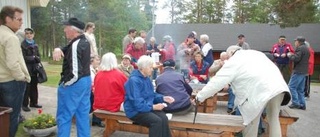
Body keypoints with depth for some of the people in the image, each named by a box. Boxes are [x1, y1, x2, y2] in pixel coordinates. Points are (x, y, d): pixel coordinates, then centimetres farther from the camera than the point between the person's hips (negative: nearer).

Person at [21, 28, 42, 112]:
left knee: (34, 87, 12)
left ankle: (34, 103, 22)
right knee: (27, 87, -3)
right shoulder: (22, 45, -6)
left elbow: (38, 56, 15)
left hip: (34, 69, 6)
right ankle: (25, 105, 6)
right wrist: (33, 57, -7)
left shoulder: (35, 45, 14)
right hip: (27, 69, -6)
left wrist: (36, 58, -4)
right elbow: (23, 58, -12)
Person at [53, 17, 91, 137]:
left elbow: (75, 73, -28)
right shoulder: (85, 41, 6)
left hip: (74, 84, -9)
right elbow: (67, 50, 14)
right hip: (86, 81, 9)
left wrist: (64, 84, -12)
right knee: (83, 115, 16)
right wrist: (58, 50, -8)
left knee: (64, 117, 4)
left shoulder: (75, 46, -22)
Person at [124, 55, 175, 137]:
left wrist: (163, 98, 2)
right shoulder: (134, 80, -20)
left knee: (164, 118, -20)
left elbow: (152, 95, 18)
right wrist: (153, 107, -24)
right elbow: (138, 103, -25)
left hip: (148, 107, 8)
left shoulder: (146, 78, 9)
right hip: (135, 110, -7)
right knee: (157, 121, -29)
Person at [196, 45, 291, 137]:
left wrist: (200, 97, 10)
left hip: (260, 90, -7)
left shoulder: (233, 61, 8)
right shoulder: (256, 53, 28)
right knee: (274, 119, 19)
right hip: (278, 86, 7)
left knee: (250, 122, 9)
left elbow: (217, 82, 4)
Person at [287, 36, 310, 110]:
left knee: (291, 86, -5)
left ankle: (295, 103, -4)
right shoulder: (306, 48, 19)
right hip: (304, 71, 10)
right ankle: (302, 104, 14)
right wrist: (293, 55, 13)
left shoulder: (300, 48, -12)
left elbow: (296, 59, -20)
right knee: (300, 89, 13)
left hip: (298, 71, -10)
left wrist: (290, 55, -3)